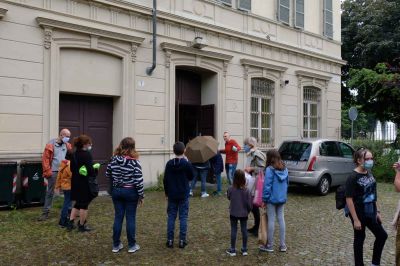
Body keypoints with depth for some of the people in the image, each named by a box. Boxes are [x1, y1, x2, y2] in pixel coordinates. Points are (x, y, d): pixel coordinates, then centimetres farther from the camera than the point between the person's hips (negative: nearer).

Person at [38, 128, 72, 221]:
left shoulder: (67, 145, 8)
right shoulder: (51, 145, -5)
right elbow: (45, 159, -8)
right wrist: (47, 171, -11)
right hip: (54, 172, -4)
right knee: (50, 193, 3)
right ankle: (45, 213, 11)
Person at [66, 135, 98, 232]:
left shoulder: (74, 154, 7)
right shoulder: (87, 154, -18)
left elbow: (72, 168, 12)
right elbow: (90, 170, -23)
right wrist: (95, 171, -4)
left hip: (75, 182, 7)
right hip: (85, 183, -7)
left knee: (78, 203, 20)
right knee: (84, 204, 6)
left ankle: (70, 222, 17)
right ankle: (82, 225, 15)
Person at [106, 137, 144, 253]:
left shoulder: (113, 159, -2)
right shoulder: (134, 162, -15)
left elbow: (108, 174, 8)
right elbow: (138, 180, -15)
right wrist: (141, 195, -5)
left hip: (116, 191, 4)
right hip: (130, 192, -4)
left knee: (118, 217, 11)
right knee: (130, 218, 5)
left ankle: (116, 245, 18)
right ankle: (132, 245, 14)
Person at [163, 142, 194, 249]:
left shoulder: (169, 163, -3)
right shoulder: (187, 164, -11)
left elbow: (165, 180, 1)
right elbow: (191, 177, 3)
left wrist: (166, 193, 13)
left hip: (172, 195, 2)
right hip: (183, 195, -2)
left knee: (171, 217, 8)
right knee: (183, 217, 5)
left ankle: (170, 240, 11)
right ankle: (182, 240, 7)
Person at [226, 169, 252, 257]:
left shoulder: (230, 189, -15)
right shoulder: (246, 190, -15)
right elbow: (249, 203, -9)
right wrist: (248, 210, 8)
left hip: (233, 213, 0)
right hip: (244, 213, 0)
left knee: (233, 230, 9)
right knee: (244, 230, 12)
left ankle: (232, 250, 16)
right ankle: (244, 250, 22)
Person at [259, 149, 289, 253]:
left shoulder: (270, 169, -16)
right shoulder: (285, 169, 5)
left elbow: (267, 186, -16)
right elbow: (287, 183, 12)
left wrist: (264, 199, -8)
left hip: (272, 199, -6)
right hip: (282, 198, 6)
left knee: (271, 220, 2)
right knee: (281, 219, 11)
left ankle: (270, 245, 12)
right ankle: (283, 245, 17)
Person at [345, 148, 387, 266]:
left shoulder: (369, 174, 4)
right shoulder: (353, 177, -21)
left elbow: (373, 195, 13)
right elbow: (349, 199, -22)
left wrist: (377, 211, 11)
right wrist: (355, 219, -22)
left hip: (370, 213, 8)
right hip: (359, 214, -8)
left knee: (382, 235, 15)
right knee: (359, 239, 7)